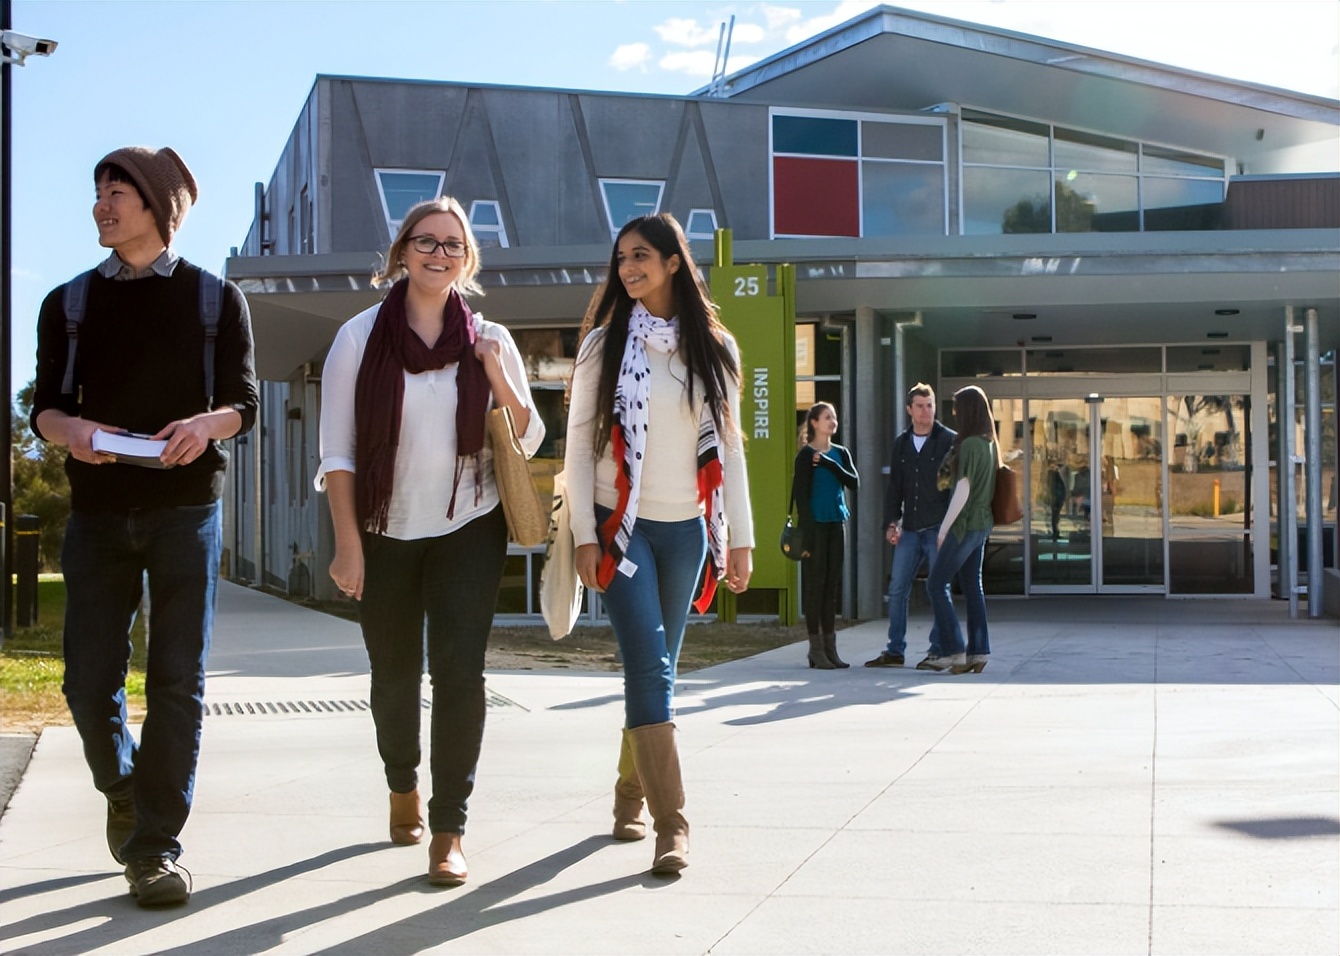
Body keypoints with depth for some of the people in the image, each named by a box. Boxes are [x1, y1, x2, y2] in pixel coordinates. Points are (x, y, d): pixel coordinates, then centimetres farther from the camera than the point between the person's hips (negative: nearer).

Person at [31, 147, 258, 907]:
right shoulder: (69, 303, 11)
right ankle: (122, 790, 31)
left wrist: (207, 423, -19)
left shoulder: (216, 299, 5)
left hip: (186, 508, -2)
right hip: (98, 511, 2)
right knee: (90, 683, 1)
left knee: (177, 682, -4)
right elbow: (45, 407, 8)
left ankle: (156, 845, 4)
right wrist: (69, 429, -16)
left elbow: (245, 404, 4)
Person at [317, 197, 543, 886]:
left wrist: (499, 377, -11)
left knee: (459, 671, -12)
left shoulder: (489, 342, 2)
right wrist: (347, 542, -9)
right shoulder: (361, 337, -2)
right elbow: (337, 451, -2)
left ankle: (448, 830, -5)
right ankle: (402, 786, 39)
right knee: (394, 675, 12)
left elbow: (528, 442, 5)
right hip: (385, 536, 0)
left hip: (468, 531, 0)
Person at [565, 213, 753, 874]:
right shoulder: (605, 343, 0)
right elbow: (578, 443, -2)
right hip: (624, 528, -3)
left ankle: (630, 797, 27)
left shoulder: (713, 347, 7)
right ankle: (671, 825, -13)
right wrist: (585, 535, -8)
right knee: (650, 669, -13)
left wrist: (740, 539, 6)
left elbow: (730, 447, 9)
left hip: (686, 530, 3)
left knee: (654, 670, 10)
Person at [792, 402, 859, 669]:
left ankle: (830, 649, 11)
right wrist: (808, 534, -14)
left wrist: (829, 464, -14)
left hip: (837, 525, 6)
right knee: (816, 585, -3)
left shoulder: (840, 453, 12)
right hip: (815, 525, -6)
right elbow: (801, 495, -9)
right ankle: (816, 649, 1)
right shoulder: (806, 455, -5)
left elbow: (854, 482, -1)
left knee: (832, 586, 7)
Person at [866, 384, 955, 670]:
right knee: (897, 589, 4)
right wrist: (891, 522, 7)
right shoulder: (901, 444, 12)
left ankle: (937, 650, 8)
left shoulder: (949, 441, -2)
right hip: (910, 529, 5)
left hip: (939, 527, -5)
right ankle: (895, 651, 12)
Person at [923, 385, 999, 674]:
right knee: (972, 587, 10)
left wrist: (944, 528, -15)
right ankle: (978, 652, 9)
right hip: (981, 524, 9)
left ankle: (953, 652, -6)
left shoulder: (970, 445, -17)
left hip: (966, 524, -9)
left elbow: (963, 491, -19)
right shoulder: (989, 444, 10)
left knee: (936, 584, -4)